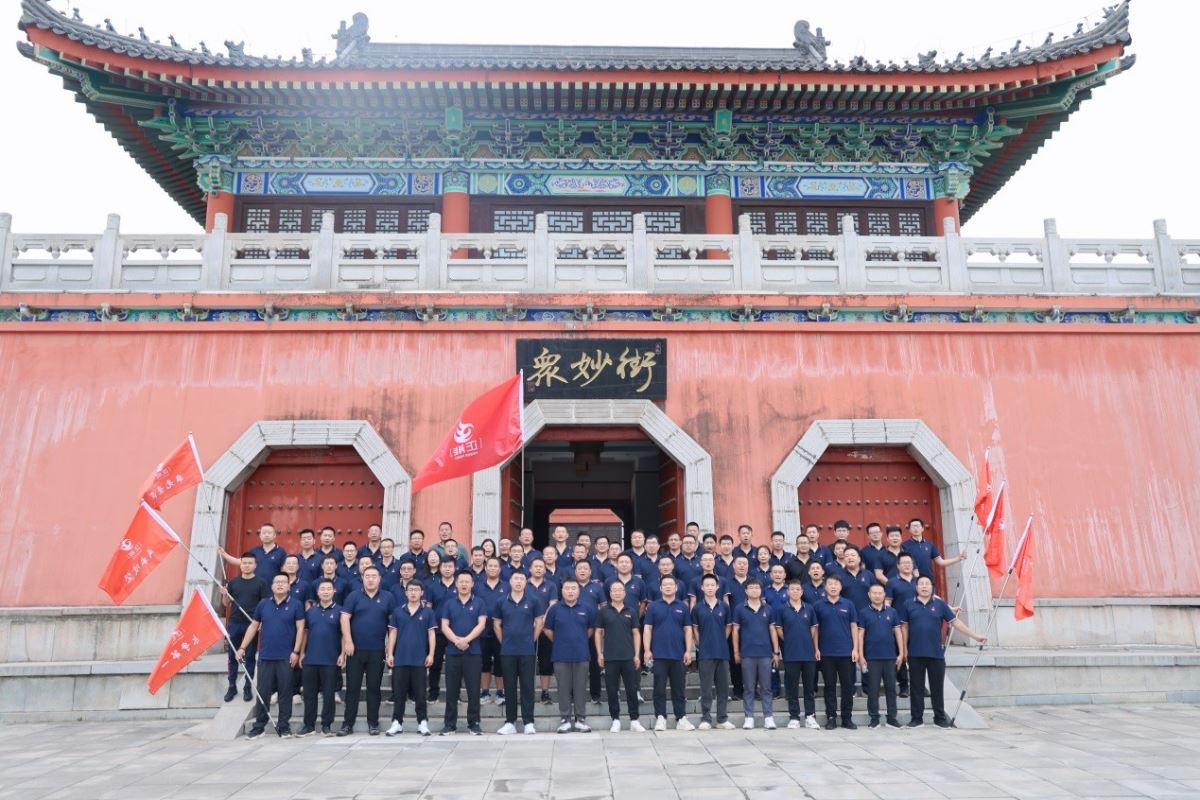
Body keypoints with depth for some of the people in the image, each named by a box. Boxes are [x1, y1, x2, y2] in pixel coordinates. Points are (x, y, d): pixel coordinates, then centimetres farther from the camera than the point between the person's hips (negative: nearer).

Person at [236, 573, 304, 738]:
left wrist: (296, 652, -10)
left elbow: (300, 628, -4)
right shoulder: (263, 604, 8)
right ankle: (259, 726, 17)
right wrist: (242, 648, 7)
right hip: (265, 656, 2)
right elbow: (253, 627, 12)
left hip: (286, 657, -2)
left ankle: (284, 727, 13)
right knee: (262, 692, 6)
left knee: (285, 693, 4)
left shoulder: (295, 605, -1)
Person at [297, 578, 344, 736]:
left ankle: (327, 725, 10)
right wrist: (301, 653, 7)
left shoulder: (339, 611, -1)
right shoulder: (310, 611, 10)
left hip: (330, 660, -3)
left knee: (329, 694, 1)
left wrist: (343, 654, -9)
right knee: (309, 694, 8)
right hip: (310, 659, 3)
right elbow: (305, 633, 14)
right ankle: (309, 725, 18)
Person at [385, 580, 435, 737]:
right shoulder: (397, 611, 6)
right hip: (400, 658, 1)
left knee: (420, 693, 3)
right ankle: (397, 722, 14)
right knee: (399, 692, 6)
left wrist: (431, 654, -6)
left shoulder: (428, 611, 2)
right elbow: (392, 633, 7)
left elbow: (431, 634, 2)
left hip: (420, 658, -1)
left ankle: (423, 722, 11)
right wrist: (390, 654, 1)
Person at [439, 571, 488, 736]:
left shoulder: (479, 603, 4)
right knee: (452, 690, 5)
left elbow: (481, 624, -5)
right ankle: (449, 724, 14)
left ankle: (474, 723, 10)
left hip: (473, 652, -1)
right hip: (452, 652, 1)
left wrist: (466, 639, -18)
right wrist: (456, 640, -16)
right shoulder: (448, 604, 9)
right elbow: (444, 626, 1)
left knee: (474, 689, 0)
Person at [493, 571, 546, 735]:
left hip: (527, 651, -1)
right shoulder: (501, 601, 3)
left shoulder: (534, 600, -1)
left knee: (527, 686, 2)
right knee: (510, 687, 8)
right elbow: (496, 624, 11)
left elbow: (539, 622, 5)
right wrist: (504, 642, 8)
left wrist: (531, 640, 4)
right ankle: (510, 722, 16)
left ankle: (528, 722, 9)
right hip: (507, 651, 1)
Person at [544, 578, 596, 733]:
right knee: (564, 689, 5)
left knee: (580, 688, 6)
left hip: (581, 655, 1)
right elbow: (548, 630, 7)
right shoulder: (555, 609, -2)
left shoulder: (586, 609, 1)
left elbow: (591, 629, 14)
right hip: (561, 656, -1)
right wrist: (559, 642, 8)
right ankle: (565, 719, 14)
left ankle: (581, 718, 15)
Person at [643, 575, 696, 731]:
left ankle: (681, 718, 13)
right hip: (659, 654, -1)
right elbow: (647, 629, 1)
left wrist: (688, 651, -2)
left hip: (678, 654, 1)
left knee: (678, 688, 7)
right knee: (659, 688, 2)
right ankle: (660, 718, 10)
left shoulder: (682, 607, 6)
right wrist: (647, 650, -7)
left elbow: (688, 629, 6)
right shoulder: (653, 606, 2)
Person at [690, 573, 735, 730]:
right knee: (706, 688, 2)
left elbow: (727, 627, 12)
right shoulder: (697, 608, -1)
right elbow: (695, 629, 6)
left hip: (723, 652, 2)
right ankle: (706, 719, 10)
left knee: (723, 687, 7)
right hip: (706, 653, -2)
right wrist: (701, 645, 2)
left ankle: (722, 719, 16)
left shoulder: (724, 606, 4)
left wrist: (721, 642, 8)